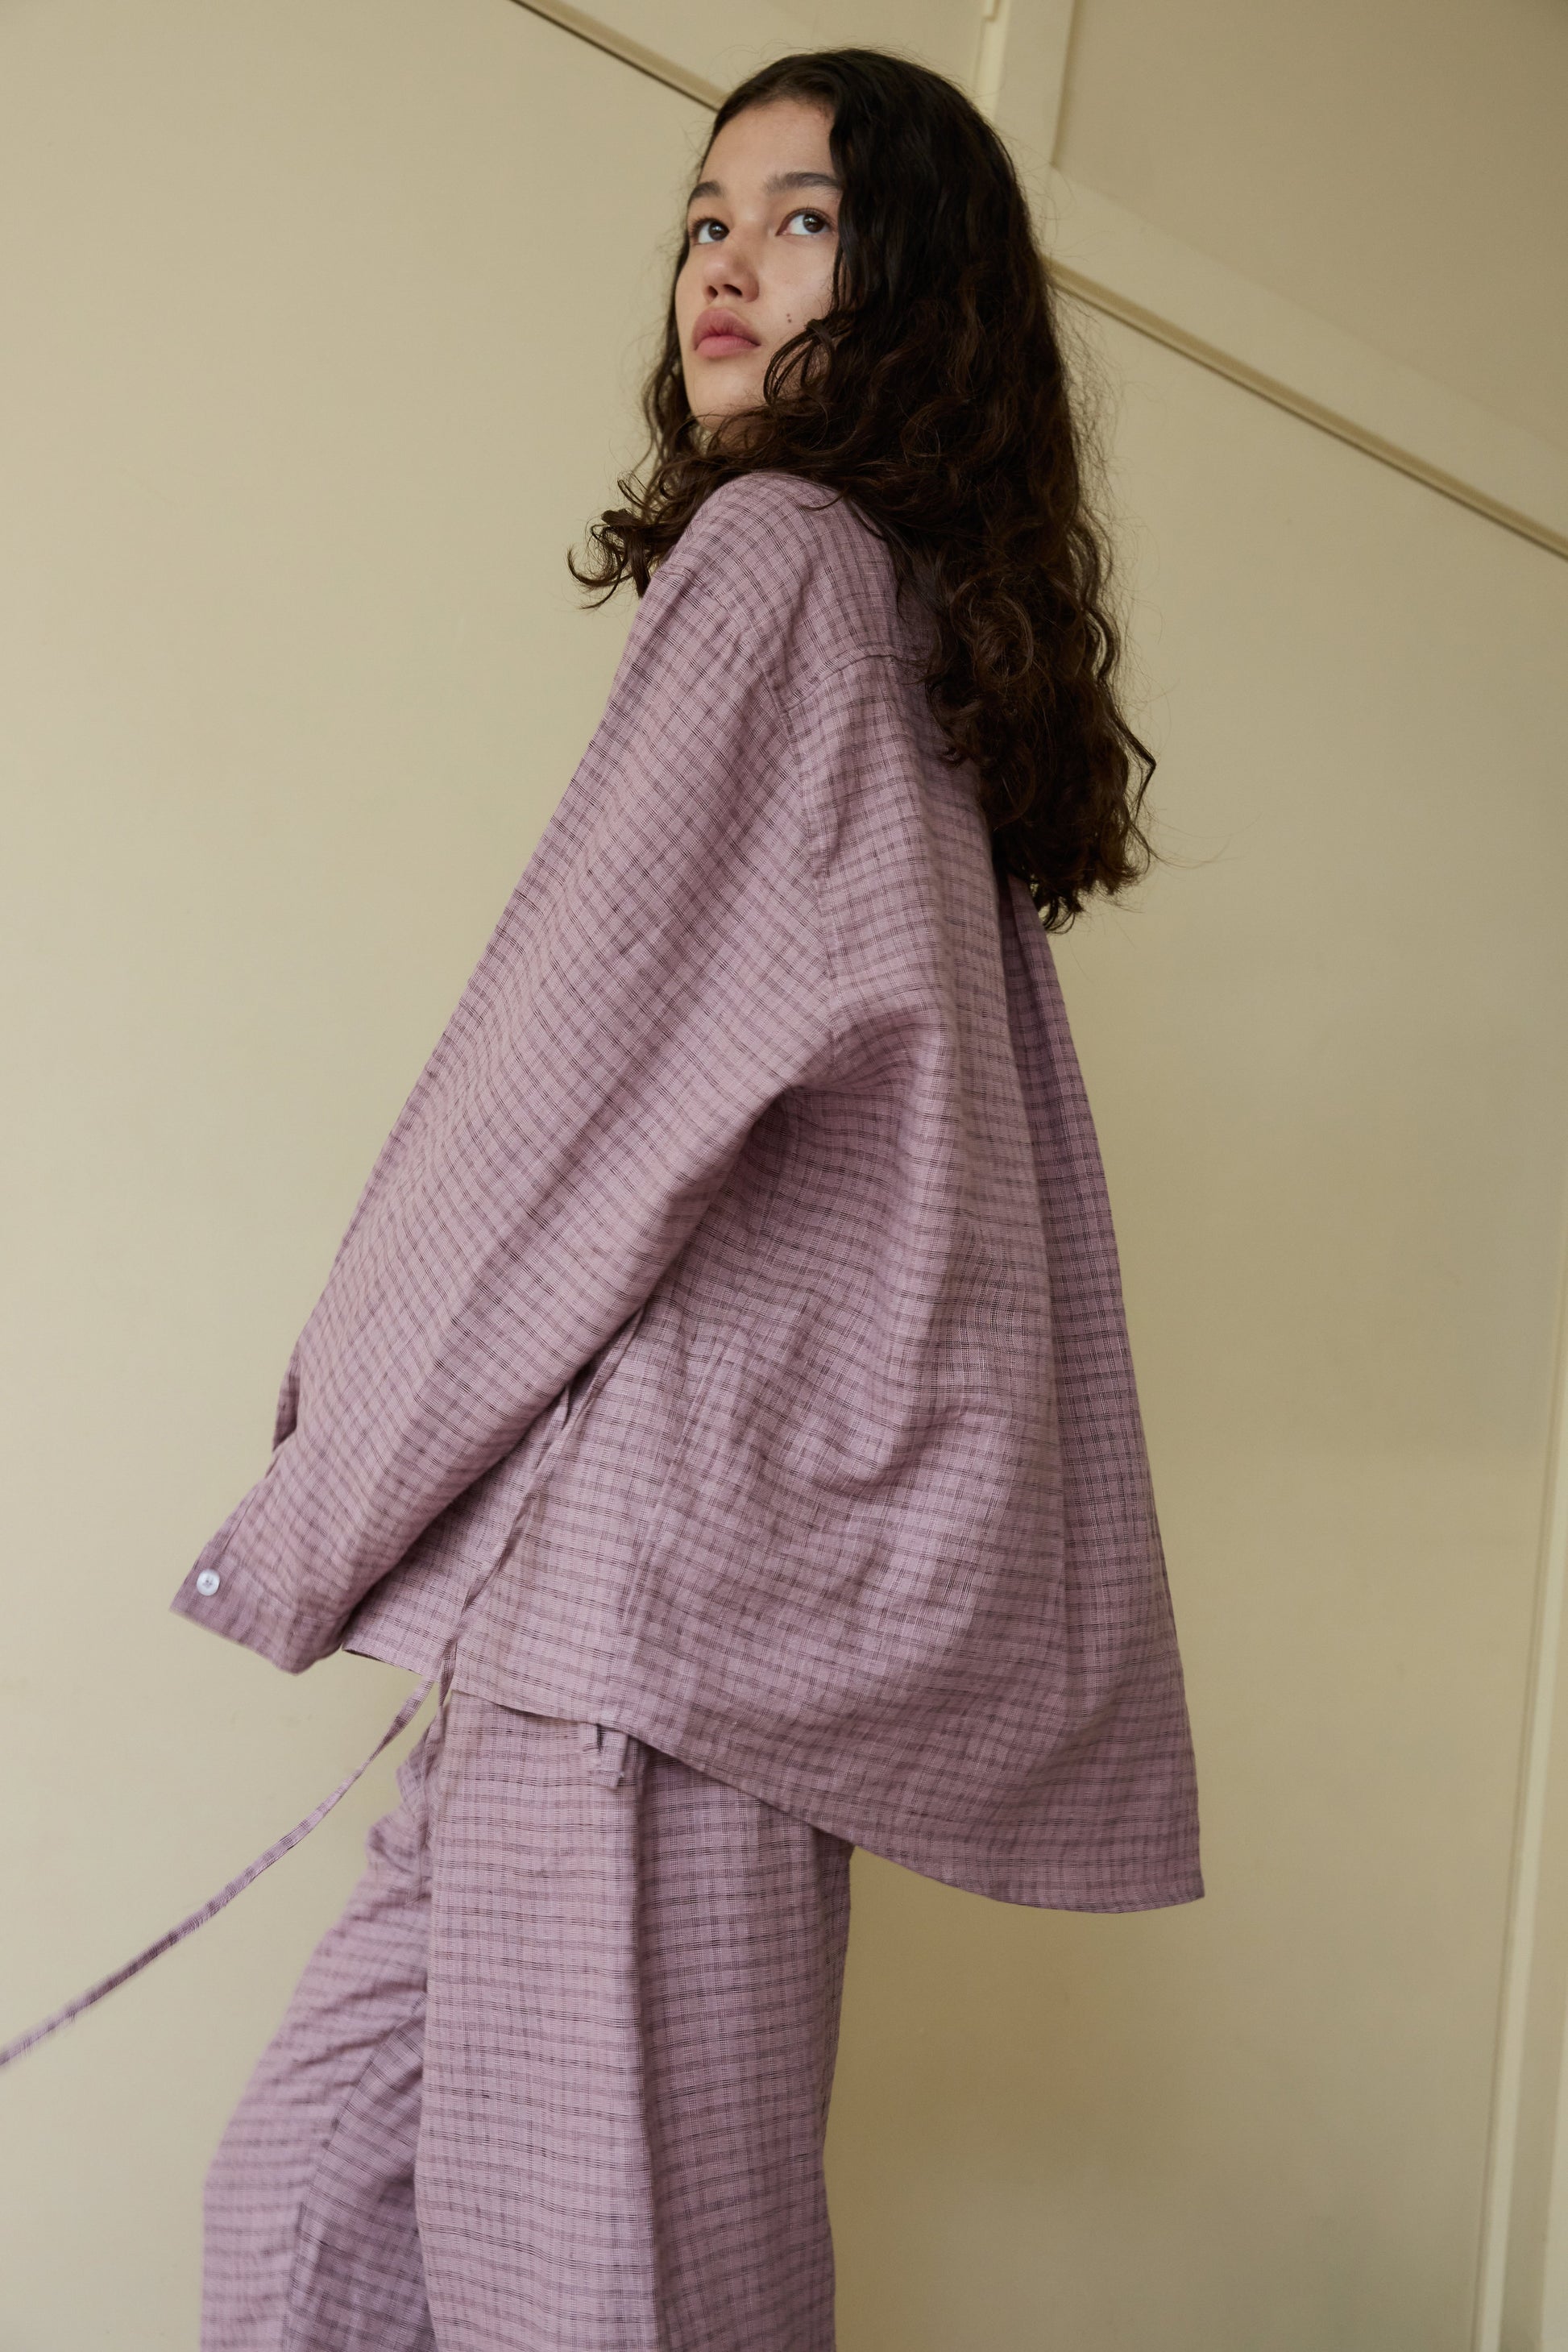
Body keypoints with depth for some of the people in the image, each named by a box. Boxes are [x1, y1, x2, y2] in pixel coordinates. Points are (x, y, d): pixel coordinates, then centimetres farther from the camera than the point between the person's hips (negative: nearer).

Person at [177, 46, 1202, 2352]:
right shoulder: (943, 638, 23)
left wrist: (318, 1497, -1)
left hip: (657, 1537, -9)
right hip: (710, 1560, 9)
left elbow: (589, 1060, -10)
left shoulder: (783, 549, -4)